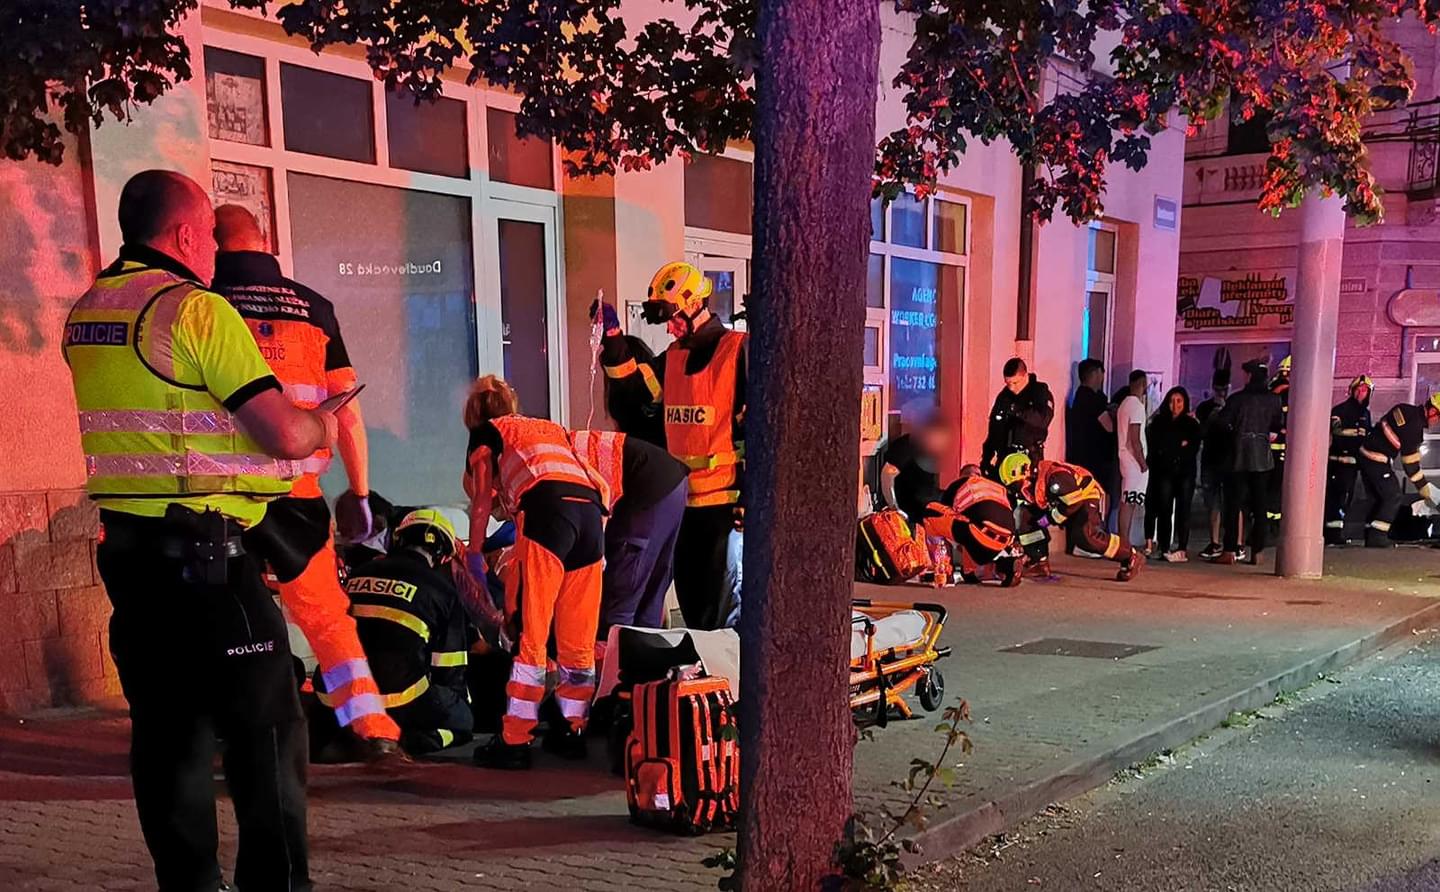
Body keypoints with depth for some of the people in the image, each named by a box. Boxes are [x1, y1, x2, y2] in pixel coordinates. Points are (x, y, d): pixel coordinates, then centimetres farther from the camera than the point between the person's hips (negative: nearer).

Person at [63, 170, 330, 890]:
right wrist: (320, 425, 4)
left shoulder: (84, 312, 12)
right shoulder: (197, 308, -13)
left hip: (123, 543, 8)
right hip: (206, 550, -8)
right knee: (266, 726, 1)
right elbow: (285, 434, -17)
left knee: (164, 724, 14)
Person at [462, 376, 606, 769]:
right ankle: (572, 732, 20)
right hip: (591, 512, 5)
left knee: (528, 634, -3)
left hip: (546, 511, -5)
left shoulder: (485, 433, 23)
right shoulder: (553, 428, 36)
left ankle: (514, 741, -2)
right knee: (578, 639, 12)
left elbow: (481, 503, 18)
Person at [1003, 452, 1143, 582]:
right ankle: (1040, 561, 3)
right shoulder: (1026, 485, -6)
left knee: (1084, 535, -32)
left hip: (1085, 496, -9)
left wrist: (1050, 518, -23)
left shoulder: (1055, 477, -34)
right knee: (1027, 516, -6)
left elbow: (1074, 503, -31)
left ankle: (1131, 557, -19)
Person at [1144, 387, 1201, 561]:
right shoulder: (1159, 423, 10)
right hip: (1164, 473, 0)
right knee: (1164, 511, -5)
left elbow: (1193, 449, 2)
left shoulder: (1192, 424, 11)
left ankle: (1182, 549, -5)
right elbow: (1156, 447, 3)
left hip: (1185, 473, 0)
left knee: (1183, 511, -4)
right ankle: (1164, 549, -5)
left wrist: (1170, 451, -6)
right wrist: (1180, 446, -1)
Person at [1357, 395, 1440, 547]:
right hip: (1377, 461, -9)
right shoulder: (1414, 425, -18)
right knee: (1394, 497, -4)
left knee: (1377, 498, 14)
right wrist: (1422, 486, -3)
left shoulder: (1404, 409, 7)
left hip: (1364, 454, 9)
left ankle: (1370, 535, 14)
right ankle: (1377, 536, -8)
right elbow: (1410, 461, -13)